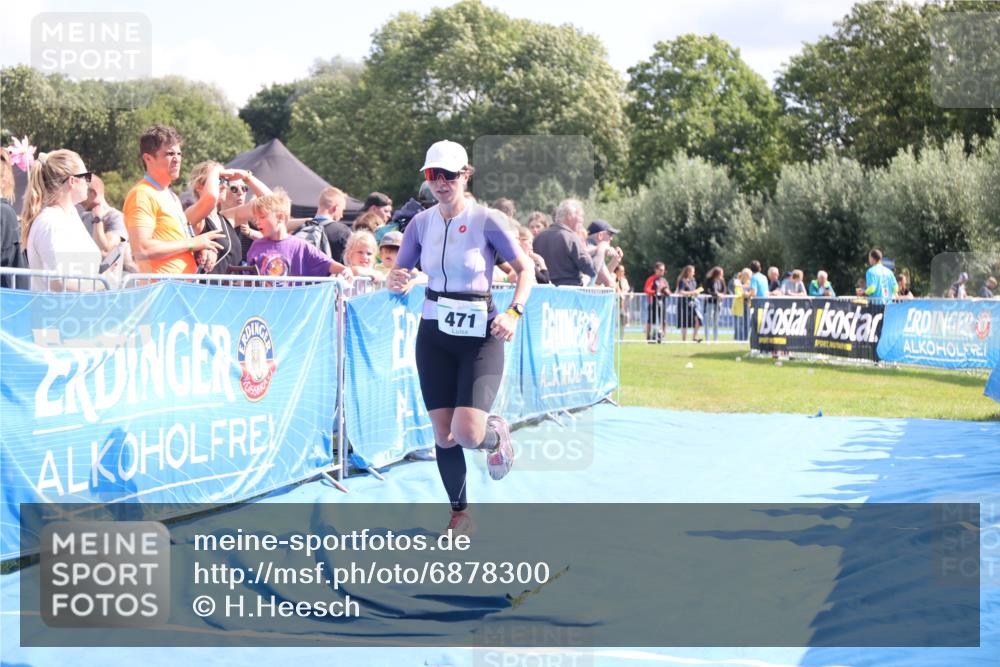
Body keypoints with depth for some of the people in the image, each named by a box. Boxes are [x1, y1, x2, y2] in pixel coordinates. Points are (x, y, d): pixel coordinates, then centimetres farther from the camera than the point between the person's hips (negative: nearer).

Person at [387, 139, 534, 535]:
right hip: (434, 335, 4)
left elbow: (525, 270, -4)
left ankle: (496, 436, 19)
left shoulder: (486, 220, -9)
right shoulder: (421, 223, 2)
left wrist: (514, 313, -19)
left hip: (481, 335, -4)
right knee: (443, 435, 3)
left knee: (467, 432, -18)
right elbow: (399, 273, 7)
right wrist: (395, 282, -17)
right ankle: (460, 516, 22)